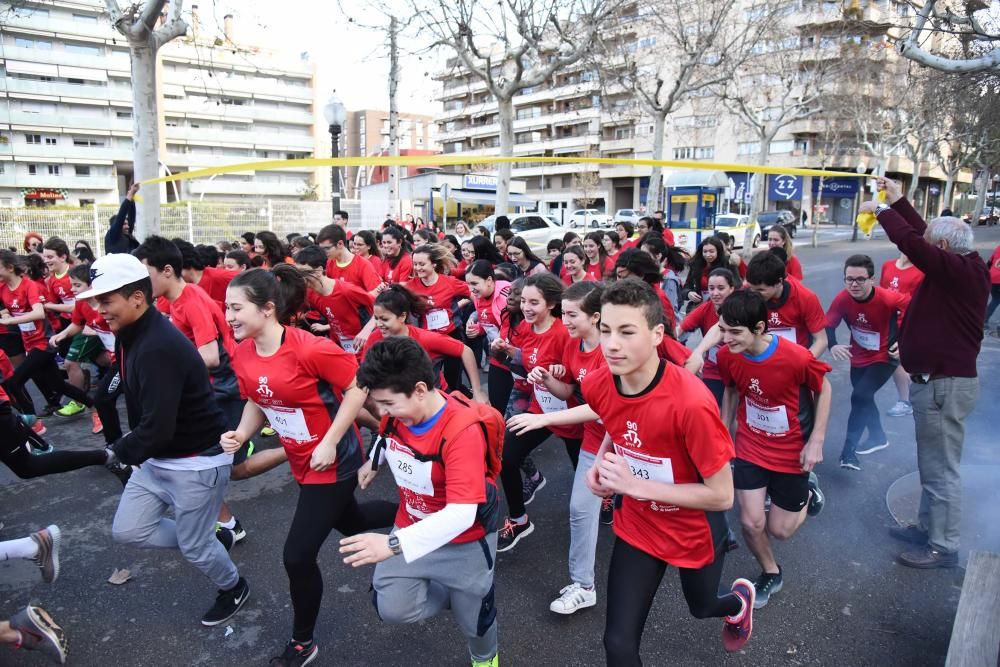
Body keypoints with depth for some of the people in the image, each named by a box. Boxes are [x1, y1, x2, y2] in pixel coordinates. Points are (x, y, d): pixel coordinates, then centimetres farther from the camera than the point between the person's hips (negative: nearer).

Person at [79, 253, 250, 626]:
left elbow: (158, 428, -31)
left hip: (197, 461, -9)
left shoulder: (159, 347, -30)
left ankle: (234, 589, 36)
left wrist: (115, 453, -16)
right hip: (155, 458, 9)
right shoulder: (130, 335, 2)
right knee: (126, 531, 11)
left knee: (194, 546, 7)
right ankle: (206, 539, 31)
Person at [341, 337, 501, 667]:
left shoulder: (462, 431, -36)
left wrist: (394, 544, -49)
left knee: (471, 618, 14)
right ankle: (449, 592, 22)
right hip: (411, 528, 5)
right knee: (391, 608, -9)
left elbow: (462, 514, -42)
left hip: (465, 541, -5)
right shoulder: (397, 414, -14)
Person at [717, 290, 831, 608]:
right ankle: (771, 573, 31)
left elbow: (824, 390, -9)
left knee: (779, 530, 8)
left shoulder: (796, 357, -28)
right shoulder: (726, 355, -17)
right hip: (750, 448, 3)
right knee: (751, 523, -1)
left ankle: (807, 493, 40)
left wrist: (816, 441, -12)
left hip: (792, 452, -2)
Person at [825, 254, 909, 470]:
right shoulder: (842, 299, -21)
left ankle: (848, 451, -11)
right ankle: (878, 437, 47)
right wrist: (832, 346, -37)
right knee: (863, 398, 20)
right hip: (858, 358, 5)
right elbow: (828, 326, -17)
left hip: (883, 358, -5)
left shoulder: (888, 298, -29)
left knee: (860, 396, -19)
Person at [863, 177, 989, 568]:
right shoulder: (964, 268, 7)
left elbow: (912, 242, -28)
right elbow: (923, 235, 18)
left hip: (944, 384, -11)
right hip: (938, 379, 11)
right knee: (933, 464, 21)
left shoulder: (959, 271, -21)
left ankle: (943, 547, 13)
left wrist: (880, 211, -13)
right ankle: (928, 528, 35)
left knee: (941, 468, 0)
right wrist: (898, 201, 20)